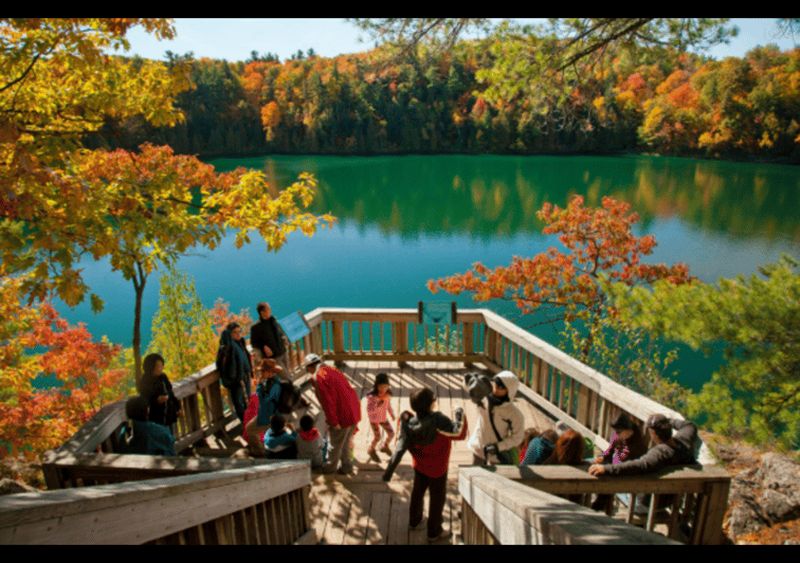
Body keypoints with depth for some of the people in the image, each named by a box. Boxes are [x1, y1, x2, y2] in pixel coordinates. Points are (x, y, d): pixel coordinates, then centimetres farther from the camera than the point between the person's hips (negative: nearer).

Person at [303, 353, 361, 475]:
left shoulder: (317, 378, -15)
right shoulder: (332, 370, 11)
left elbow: (327, 402, -21)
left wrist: (333, 422, -14)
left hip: (342, 415, -7)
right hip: (354, 411, 8)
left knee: (335, 444, 16)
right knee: (345, 442, 25)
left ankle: (330, 467, 36)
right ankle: (347, 466, 37)